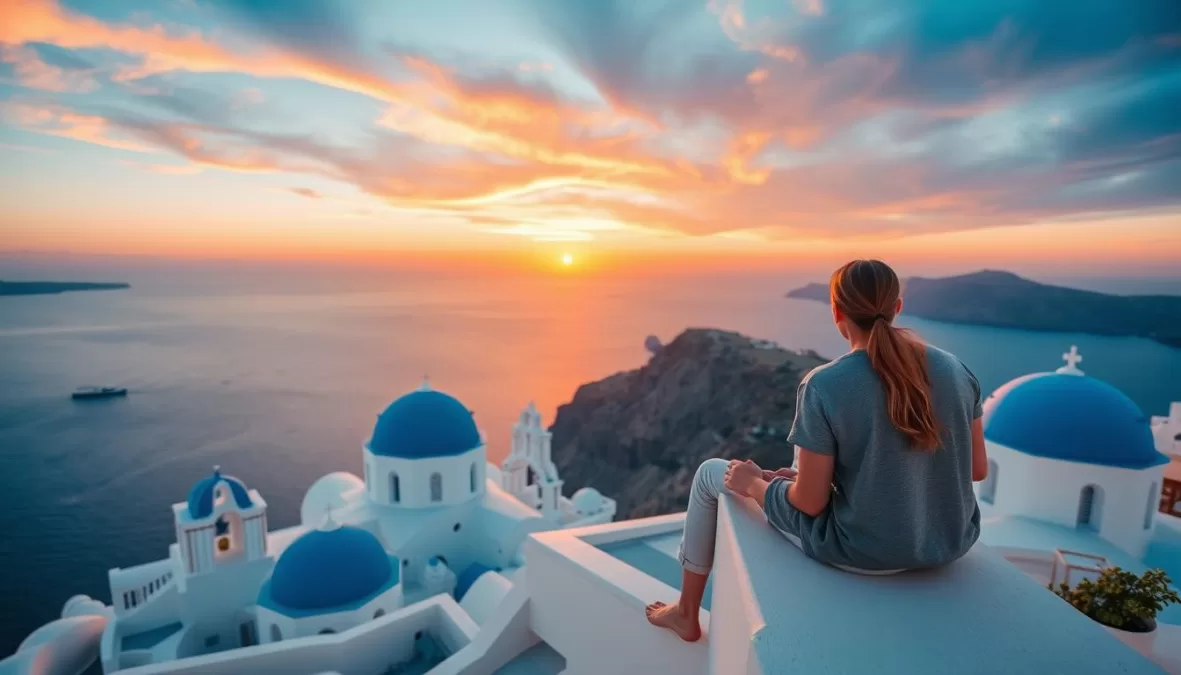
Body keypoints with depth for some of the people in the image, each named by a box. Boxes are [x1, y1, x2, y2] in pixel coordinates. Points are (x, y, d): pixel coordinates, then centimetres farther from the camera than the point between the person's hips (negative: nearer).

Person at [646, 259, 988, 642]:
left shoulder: (823, 386, -23)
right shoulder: (954, 369, -6)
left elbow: (810, 502, -19)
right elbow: (978, 468, 4)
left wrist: (753, 483, 0)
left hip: (862, 550, -6)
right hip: (950, 544, 6)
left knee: (711, 473, 13)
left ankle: (687, 614, 32)